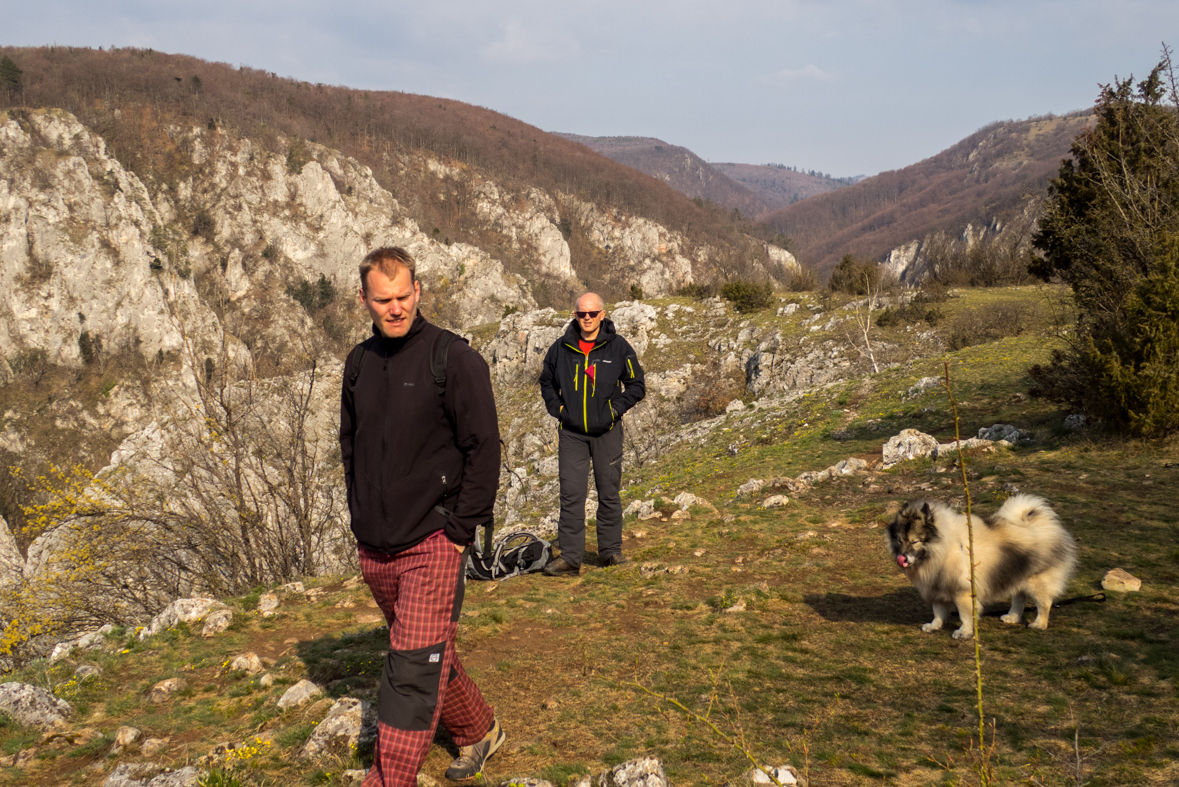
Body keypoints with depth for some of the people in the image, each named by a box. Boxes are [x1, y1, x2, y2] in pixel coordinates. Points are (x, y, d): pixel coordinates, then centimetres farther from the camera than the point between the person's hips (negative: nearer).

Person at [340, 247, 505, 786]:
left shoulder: (454, 359, -10)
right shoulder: (360, 362, 8)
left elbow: (484, 448, -9)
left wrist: (460, 529, -12)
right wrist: (360, 515, 11)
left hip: (432, 541, -6)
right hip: (373, 547, 6)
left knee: (414, 665, -10)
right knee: (428, 655, 18)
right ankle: (478, 732, 37)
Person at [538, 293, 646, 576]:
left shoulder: (619, 347, -2)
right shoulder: (560, 348, 3)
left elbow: (637, 386, 4)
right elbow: (546, 382, 18)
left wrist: (614, 409, -7)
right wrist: (557, 409, 4)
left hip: (607, 432, -1)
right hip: (572, 433, 1)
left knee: (609, 494, 9)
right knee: (571, 495, -4)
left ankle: (611, 550, 21)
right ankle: (569, 557, -2)